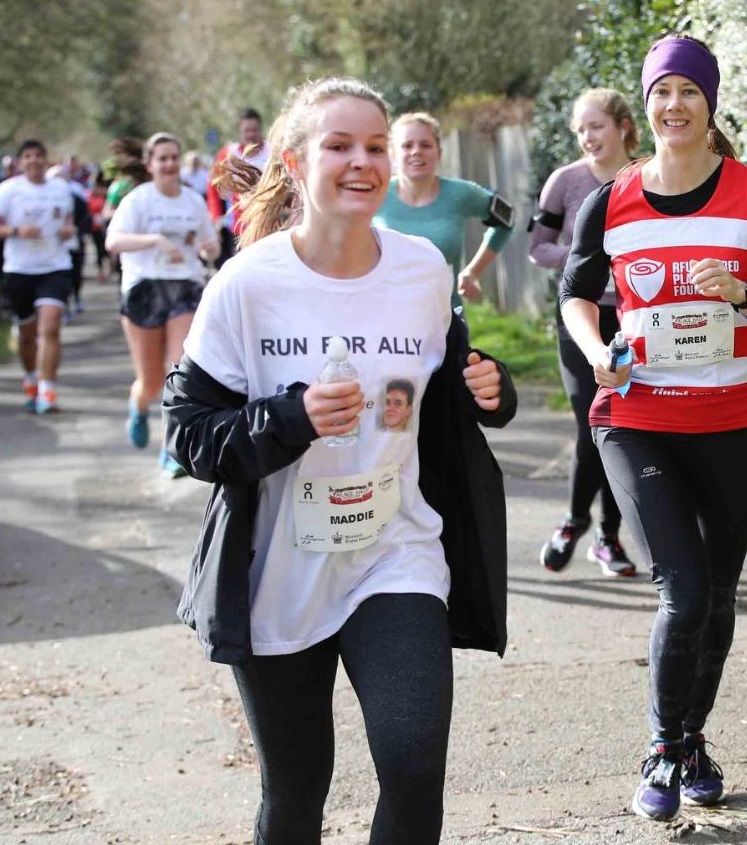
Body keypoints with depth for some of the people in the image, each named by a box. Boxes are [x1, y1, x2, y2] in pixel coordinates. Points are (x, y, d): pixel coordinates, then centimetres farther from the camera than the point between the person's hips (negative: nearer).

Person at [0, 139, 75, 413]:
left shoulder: (61, 188, 6)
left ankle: (47, 393, -17)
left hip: (56, 267, 0)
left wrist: (69, 229, -1)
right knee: (27, 333, 12)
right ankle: (31, 381, 38)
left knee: (50, 328, -16)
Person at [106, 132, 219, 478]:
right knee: (151, 382, 7)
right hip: (145, 290, -2)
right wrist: (157, 240, -35)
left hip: (187, 290, 2)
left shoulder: (194, 201, 8)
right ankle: (138, 407, 44)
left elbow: (211, 247, 19)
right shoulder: (138, 199, -5)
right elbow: (113, 241, -21)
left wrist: (209, 248, -7)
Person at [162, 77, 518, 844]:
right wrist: (292, 420, -25)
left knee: (415, 764, -17)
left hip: (397, 558, 1)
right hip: (278, 574, -1)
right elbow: (189, 429, -9)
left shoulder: (425, 271, -1)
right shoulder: (248, 284, -11)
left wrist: (486, 392, -6)